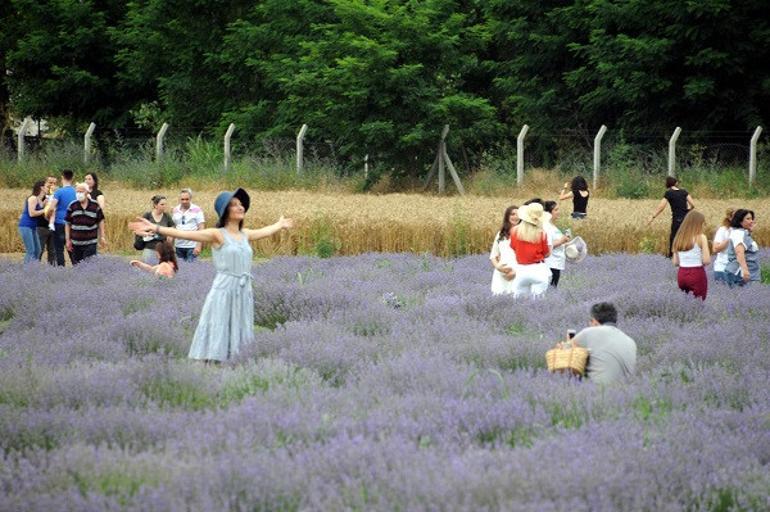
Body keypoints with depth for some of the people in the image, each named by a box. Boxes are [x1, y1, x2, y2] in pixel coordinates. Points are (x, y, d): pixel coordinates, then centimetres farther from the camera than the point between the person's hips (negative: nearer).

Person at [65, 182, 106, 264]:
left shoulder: (95, 205, 0)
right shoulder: (72, 206, 2)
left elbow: (100, 221, 10)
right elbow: (67, 224, 6)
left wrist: (102, 237, 5)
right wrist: (68, 240, 2)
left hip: (90, 243, -2)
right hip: (76, 243, 2)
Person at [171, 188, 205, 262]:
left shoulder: (197, 210, -5)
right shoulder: (175, 210, 9)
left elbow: (201, 228, -7)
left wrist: (199, 246, -15)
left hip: (192, 246, -4)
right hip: (179, 246, 4)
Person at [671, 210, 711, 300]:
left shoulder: (679, 238, 7)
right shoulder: (701, 237, -8)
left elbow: (675, 262, 9)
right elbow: (707, 260, -13)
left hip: (681, 274, 5)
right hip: (697, 273, -5)